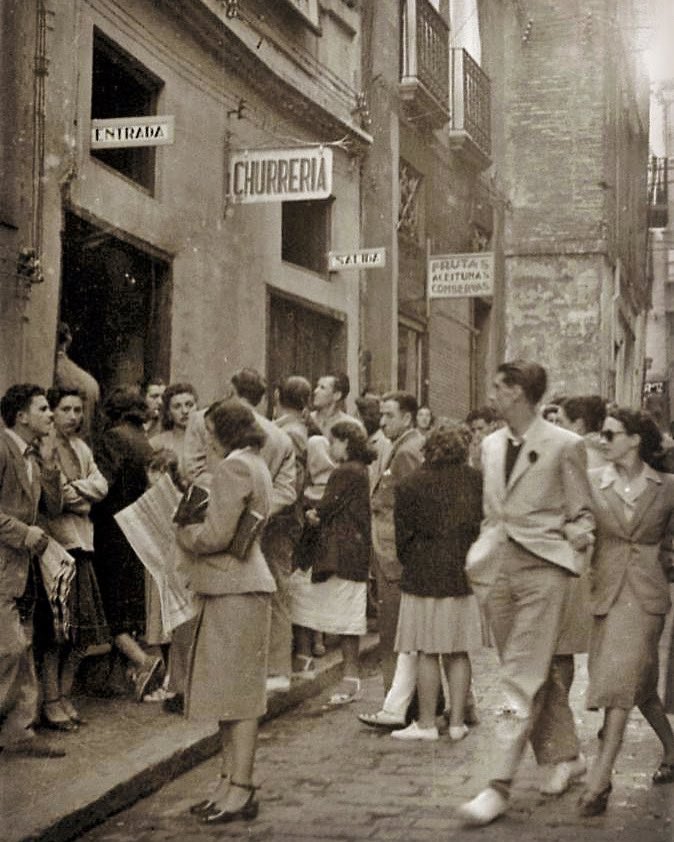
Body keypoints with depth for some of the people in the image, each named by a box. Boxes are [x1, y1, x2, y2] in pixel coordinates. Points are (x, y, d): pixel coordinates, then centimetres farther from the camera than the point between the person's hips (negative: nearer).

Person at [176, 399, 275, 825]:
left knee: (238, 691, -6)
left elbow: (216, 535, -19)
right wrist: (192, 526, 11)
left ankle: (242, 790, -1)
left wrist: (180, 532, -1)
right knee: (228, 691, 13)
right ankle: (231, 780, 20)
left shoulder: (234, 466, -13)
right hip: (235, 586, 10)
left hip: (236, 588, -10)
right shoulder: (256, 465, 19)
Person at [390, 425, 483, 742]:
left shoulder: (410, 485, -5)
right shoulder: (476, 481, 4)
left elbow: (403, 535, -2)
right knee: (459, 653, 9)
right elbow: (486, 524, 9)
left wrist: (409, 564, 15)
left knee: (428, 653, 2)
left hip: (425, 576, -4)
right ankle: (457, 721, 13)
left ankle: (427, 723, 7)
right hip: (466, 576, 4)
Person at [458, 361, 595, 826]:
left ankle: (499, 786, -10)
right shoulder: (491, 444, 13)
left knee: (523, 680, -9)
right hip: (499, 569, 6)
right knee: (537, 673, 15)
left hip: (543, 567, -6)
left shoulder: (565, 445, -5)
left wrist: (579, 535, -17)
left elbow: (583, 512, 2)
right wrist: (479, 559, 13)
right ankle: (566, 755, 32)